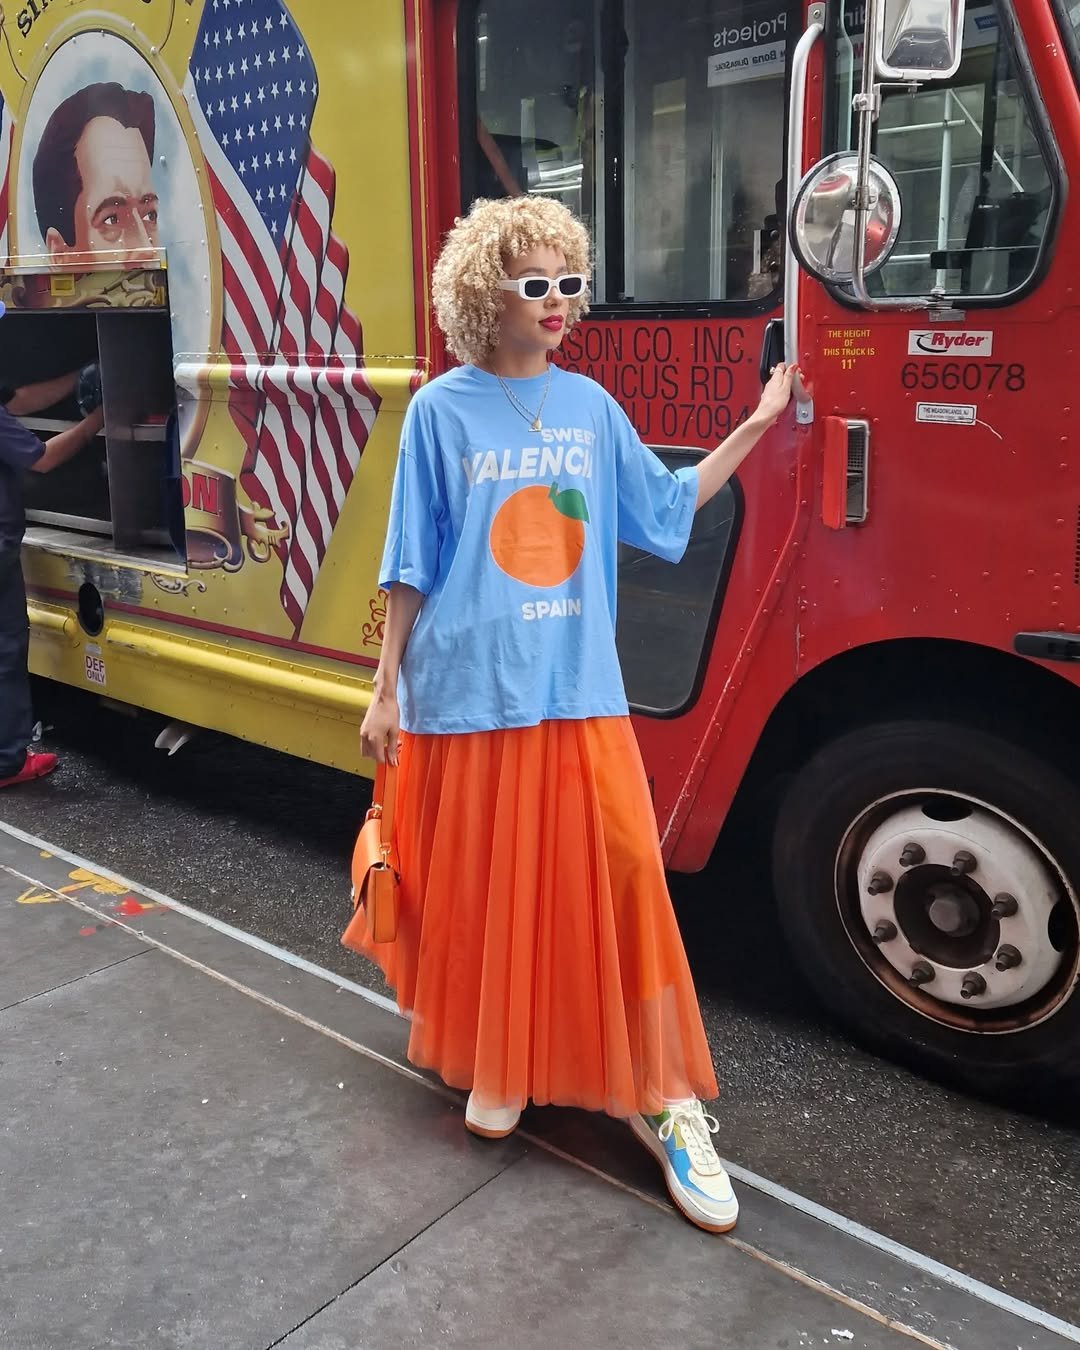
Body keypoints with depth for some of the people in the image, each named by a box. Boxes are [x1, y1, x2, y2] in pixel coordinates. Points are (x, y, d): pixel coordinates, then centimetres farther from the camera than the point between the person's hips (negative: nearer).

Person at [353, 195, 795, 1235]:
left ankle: (662, 1100, 9)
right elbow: (412, 564, 0)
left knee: (625, 875, -4)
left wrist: (756, 426, 13)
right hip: (470, 691, -2)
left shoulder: (591, 406, 8)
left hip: (580, 692, 3)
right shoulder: (443, 410, -2)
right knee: (486, 889, 9)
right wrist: (385, 690, 0)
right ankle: (495, 1068, 34)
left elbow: (665, 511, 15)